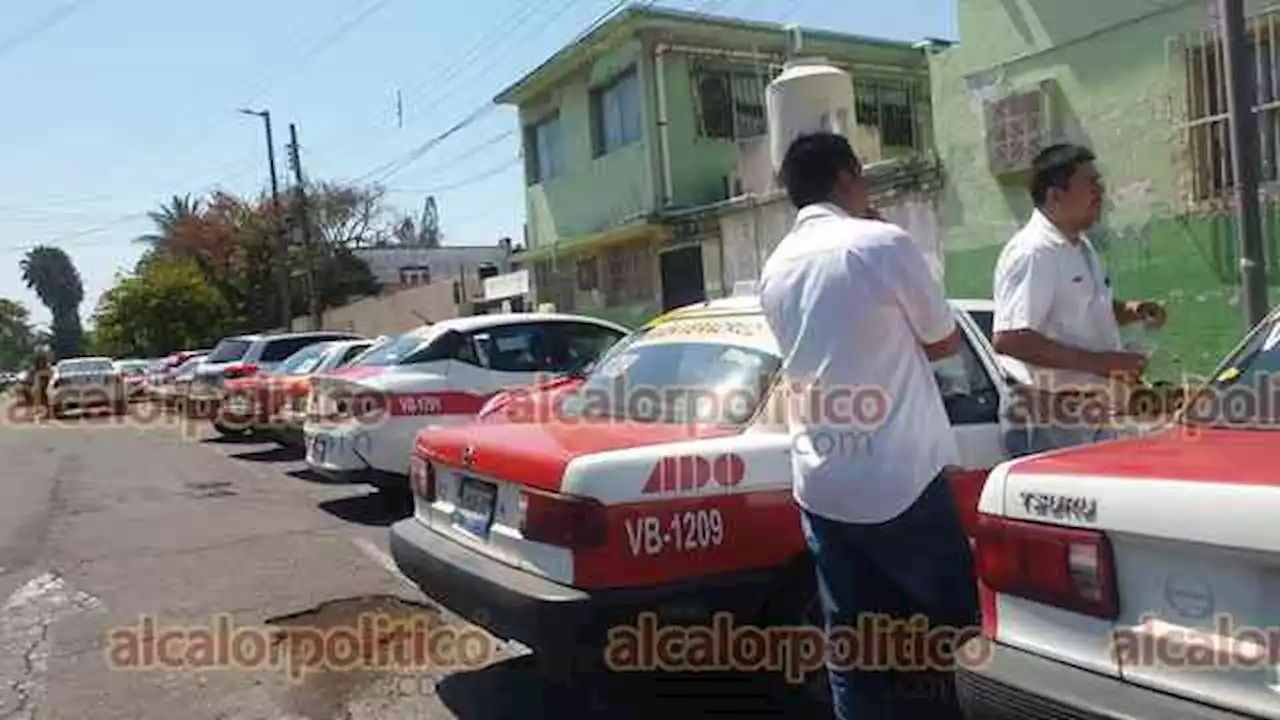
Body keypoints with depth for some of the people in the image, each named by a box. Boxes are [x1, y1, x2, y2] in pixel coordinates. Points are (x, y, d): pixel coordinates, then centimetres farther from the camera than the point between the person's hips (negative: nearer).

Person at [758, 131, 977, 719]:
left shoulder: (775, 267, 9)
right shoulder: (884, 243, -10)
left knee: (849, 646, 12)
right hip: (903, 483, -6)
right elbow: (944, 343, 2)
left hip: (820, 487, 6)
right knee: (951, 631, 12)